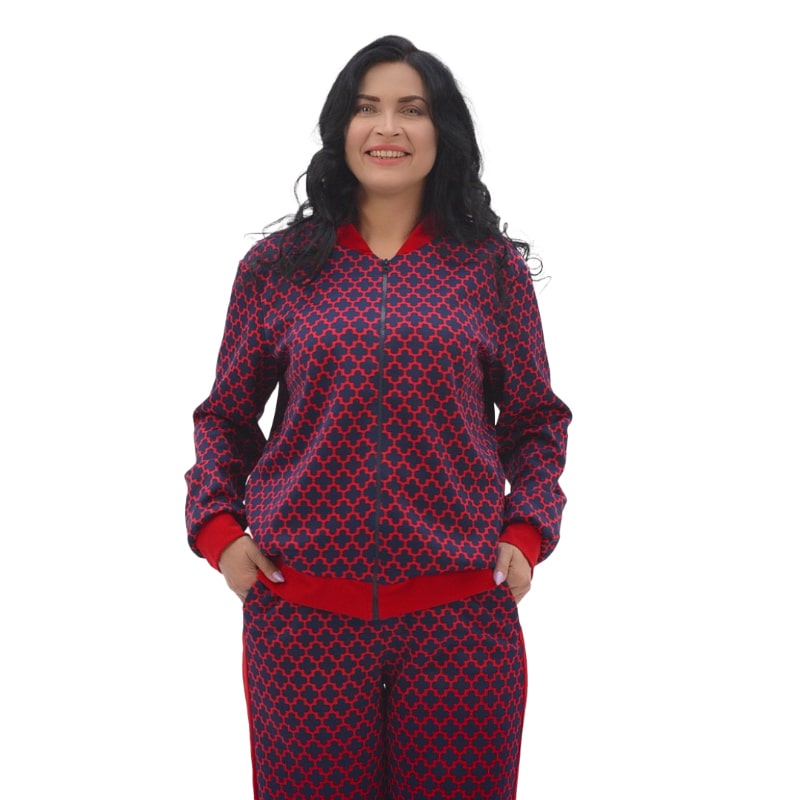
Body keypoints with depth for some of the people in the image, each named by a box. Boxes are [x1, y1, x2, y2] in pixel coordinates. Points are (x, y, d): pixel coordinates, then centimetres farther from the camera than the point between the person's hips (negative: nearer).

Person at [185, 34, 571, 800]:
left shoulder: (494, 267, 4)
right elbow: (225, 416, 13)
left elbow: (535, 421, 11)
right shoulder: (275, 267, 4)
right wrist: (217, 525, 0)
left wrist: (527, 532, -1)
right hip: (302, 616, 0)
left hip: (463, 619, 1)